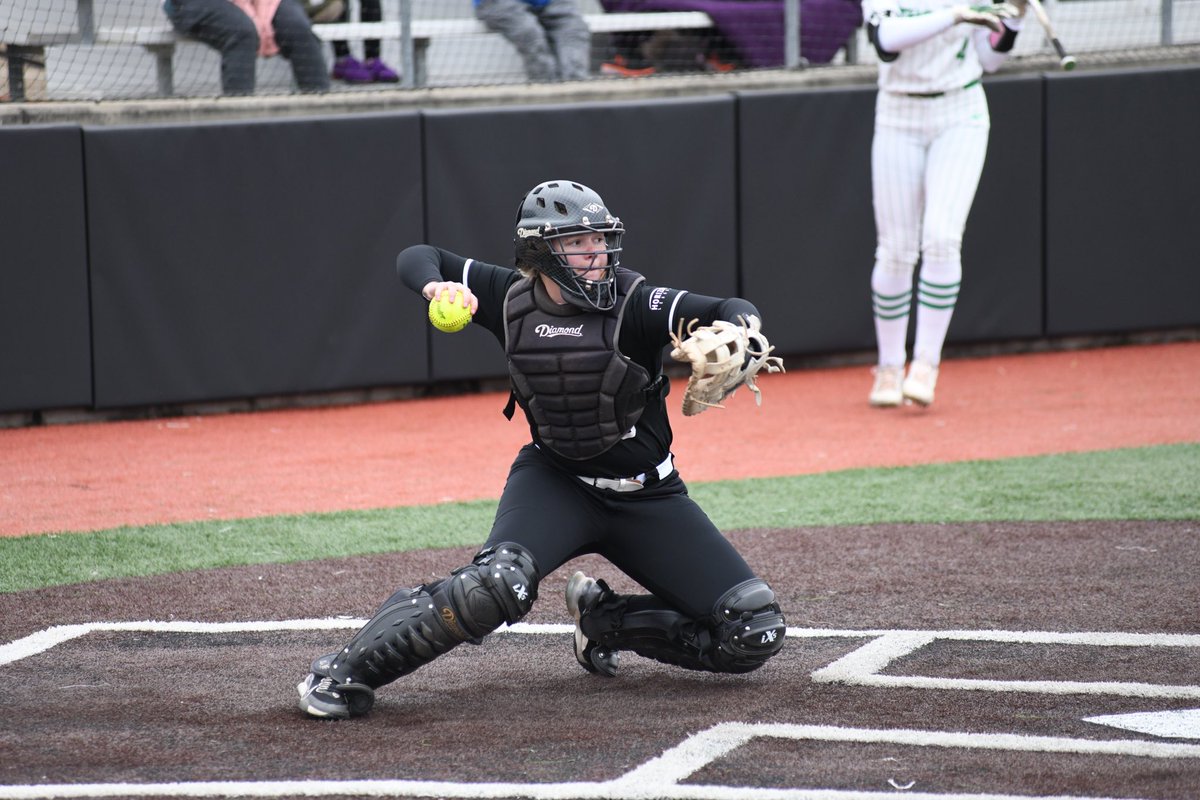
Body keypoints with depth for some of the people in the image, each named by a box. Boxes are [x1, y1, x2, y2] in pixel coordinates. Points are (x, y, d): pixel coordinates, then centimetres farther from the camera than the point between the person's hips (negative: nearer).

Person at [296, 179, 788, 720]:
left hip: (647, 498, 1)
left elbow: (734, 313, -30)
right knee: (500, 582, -33)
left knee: (754, 635, -8)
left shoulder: (633, 305, -19)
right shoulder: (510, 298, -8)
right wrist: (436, 286, -23)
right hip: (554, 479, 0)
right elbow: (416, 258, 1)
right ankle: (347, 670, -20)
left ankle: (601, 621, 15)